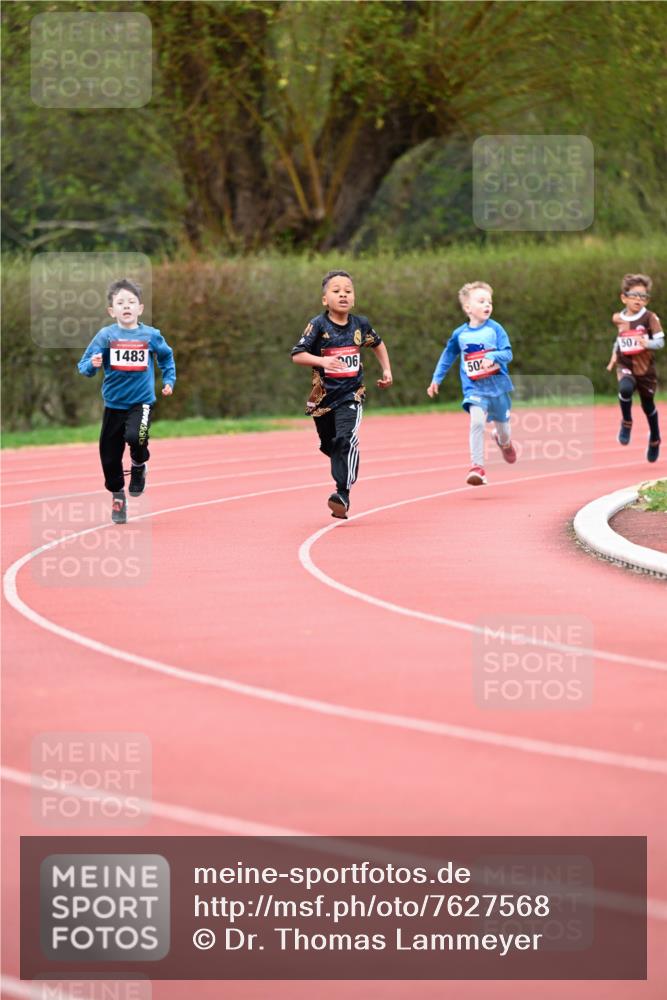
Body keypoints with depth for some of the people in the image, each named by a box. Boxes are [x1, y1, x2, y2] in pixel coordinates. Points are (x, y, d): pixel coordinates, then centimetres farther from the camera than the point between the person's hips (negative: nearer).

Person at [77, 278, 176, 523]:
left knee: (135, 436, -29)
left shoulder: (151, 335, -4)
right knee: (110, 455, 7)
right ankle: (117, 498, 31)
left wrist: (169, 380, 10)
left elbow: (166, 357, 17)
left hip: (142, 401, -1)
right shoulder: (105, 336, -7)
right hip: (113, 403, 2)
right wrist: (92, 364, -28)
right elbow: (84, 366, -7)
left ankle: (139, 466, 6)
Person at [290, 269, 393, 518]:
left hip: (351, 395, -1)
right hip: (324, 395, 1)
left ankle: (343, 493, -21)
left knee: (346, 440, -20)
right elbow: (297, 355, -16)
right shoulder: (318, 325, -9)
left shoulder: (360, 324, 1)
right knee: (329, 445, 15)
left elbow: (377, 344, 23)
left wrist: (387, 371, 20)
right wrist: (321, 361, -31)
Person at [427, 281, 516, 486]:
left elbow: (508, 353, -10)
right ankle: (477, 467, -21)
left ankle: (504, 442, 55)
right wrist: (436, 379, 17)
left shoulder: (495, 329, -6)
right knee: (477, 421, -23)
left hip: (497, 385, 1)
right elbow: (448, 356, 14)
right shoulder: (459, 334, -1)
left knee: (502, 424, 16)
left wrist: (492, 356, -30)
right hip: (474, 389, -1)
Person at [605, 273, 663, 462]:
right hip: (625, 365, 1)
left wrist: (647, 344, -35)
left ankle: (654, 440, 39)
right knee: (625, 388, -32)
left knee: (648, 405, 14)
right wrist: (614, 356, 13)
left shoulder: (649, 318, -11)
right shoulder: (618, 319, 1)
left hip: (645, 368, -1)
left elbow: (660, 341, -16)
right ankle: (626, 423, -8)